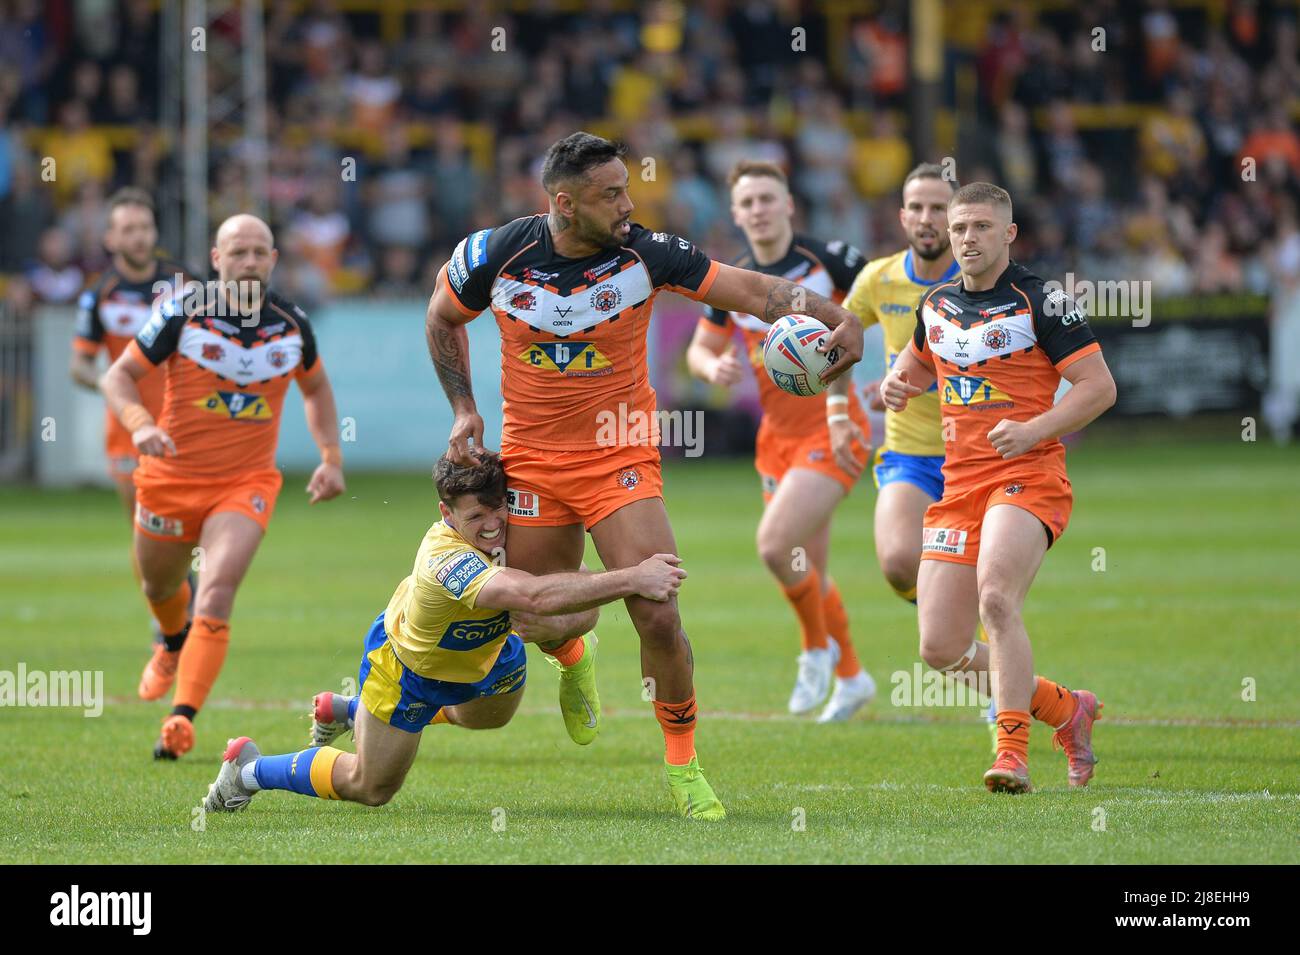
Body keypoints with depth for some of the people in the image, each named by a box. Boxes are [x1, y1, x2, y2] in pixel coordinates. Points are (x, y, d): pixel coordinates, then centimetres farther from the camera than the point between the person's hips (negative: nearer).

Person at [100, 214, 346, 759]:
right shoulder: (180, 315, -11)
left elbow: (316, 387, 17)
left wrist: (331, 458, 7)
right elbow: (118, 376, -6)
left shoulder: (292, 325, -3)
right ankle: (173, 641, 58)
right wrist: (140, 424, -26)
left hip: (246, 485, -1)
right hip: (170, 481, 1)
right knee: (160, 587, 21)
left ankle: (182, 717, -25)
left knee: (216, 596, -21)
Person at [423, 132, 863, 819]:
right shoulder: (498, 255, -12)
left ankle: (683, 761, 6)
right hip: (531, 462, 1)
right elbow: (443, 318, 9)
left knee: (658, 616, -15)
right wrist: (463, 409, 2)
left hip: (620, 460, -1)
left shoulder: (645, 254, -15)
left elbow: (753, 291, -18)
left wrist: (836, 319, -32)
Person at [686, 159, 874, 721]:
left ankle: (818, 647, 3)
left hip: (832, 432, -6)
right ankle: (850, 677, 32)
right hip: (778, 438, 6)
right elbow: (700, 349, 15)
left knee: (775, 543, -21)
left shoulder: (827, 260, -10)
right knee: (810, 572, 13)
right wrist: (713, 367, -10)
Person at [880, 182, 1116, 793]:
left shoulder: (1039, 302, -6)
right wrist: (900, 383, 9)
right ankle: (1066, 710, 20)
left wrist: (1034, 429, -20)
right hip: (957, 484, 6)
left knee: (996, 600, -31)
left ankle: (1012, 753, -23)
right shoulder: (936, 305, 13)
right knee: (940, 650, 0)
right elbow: (920, 361, 33)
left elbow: (1099, 385, -8)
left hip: (1028, 475, -6)